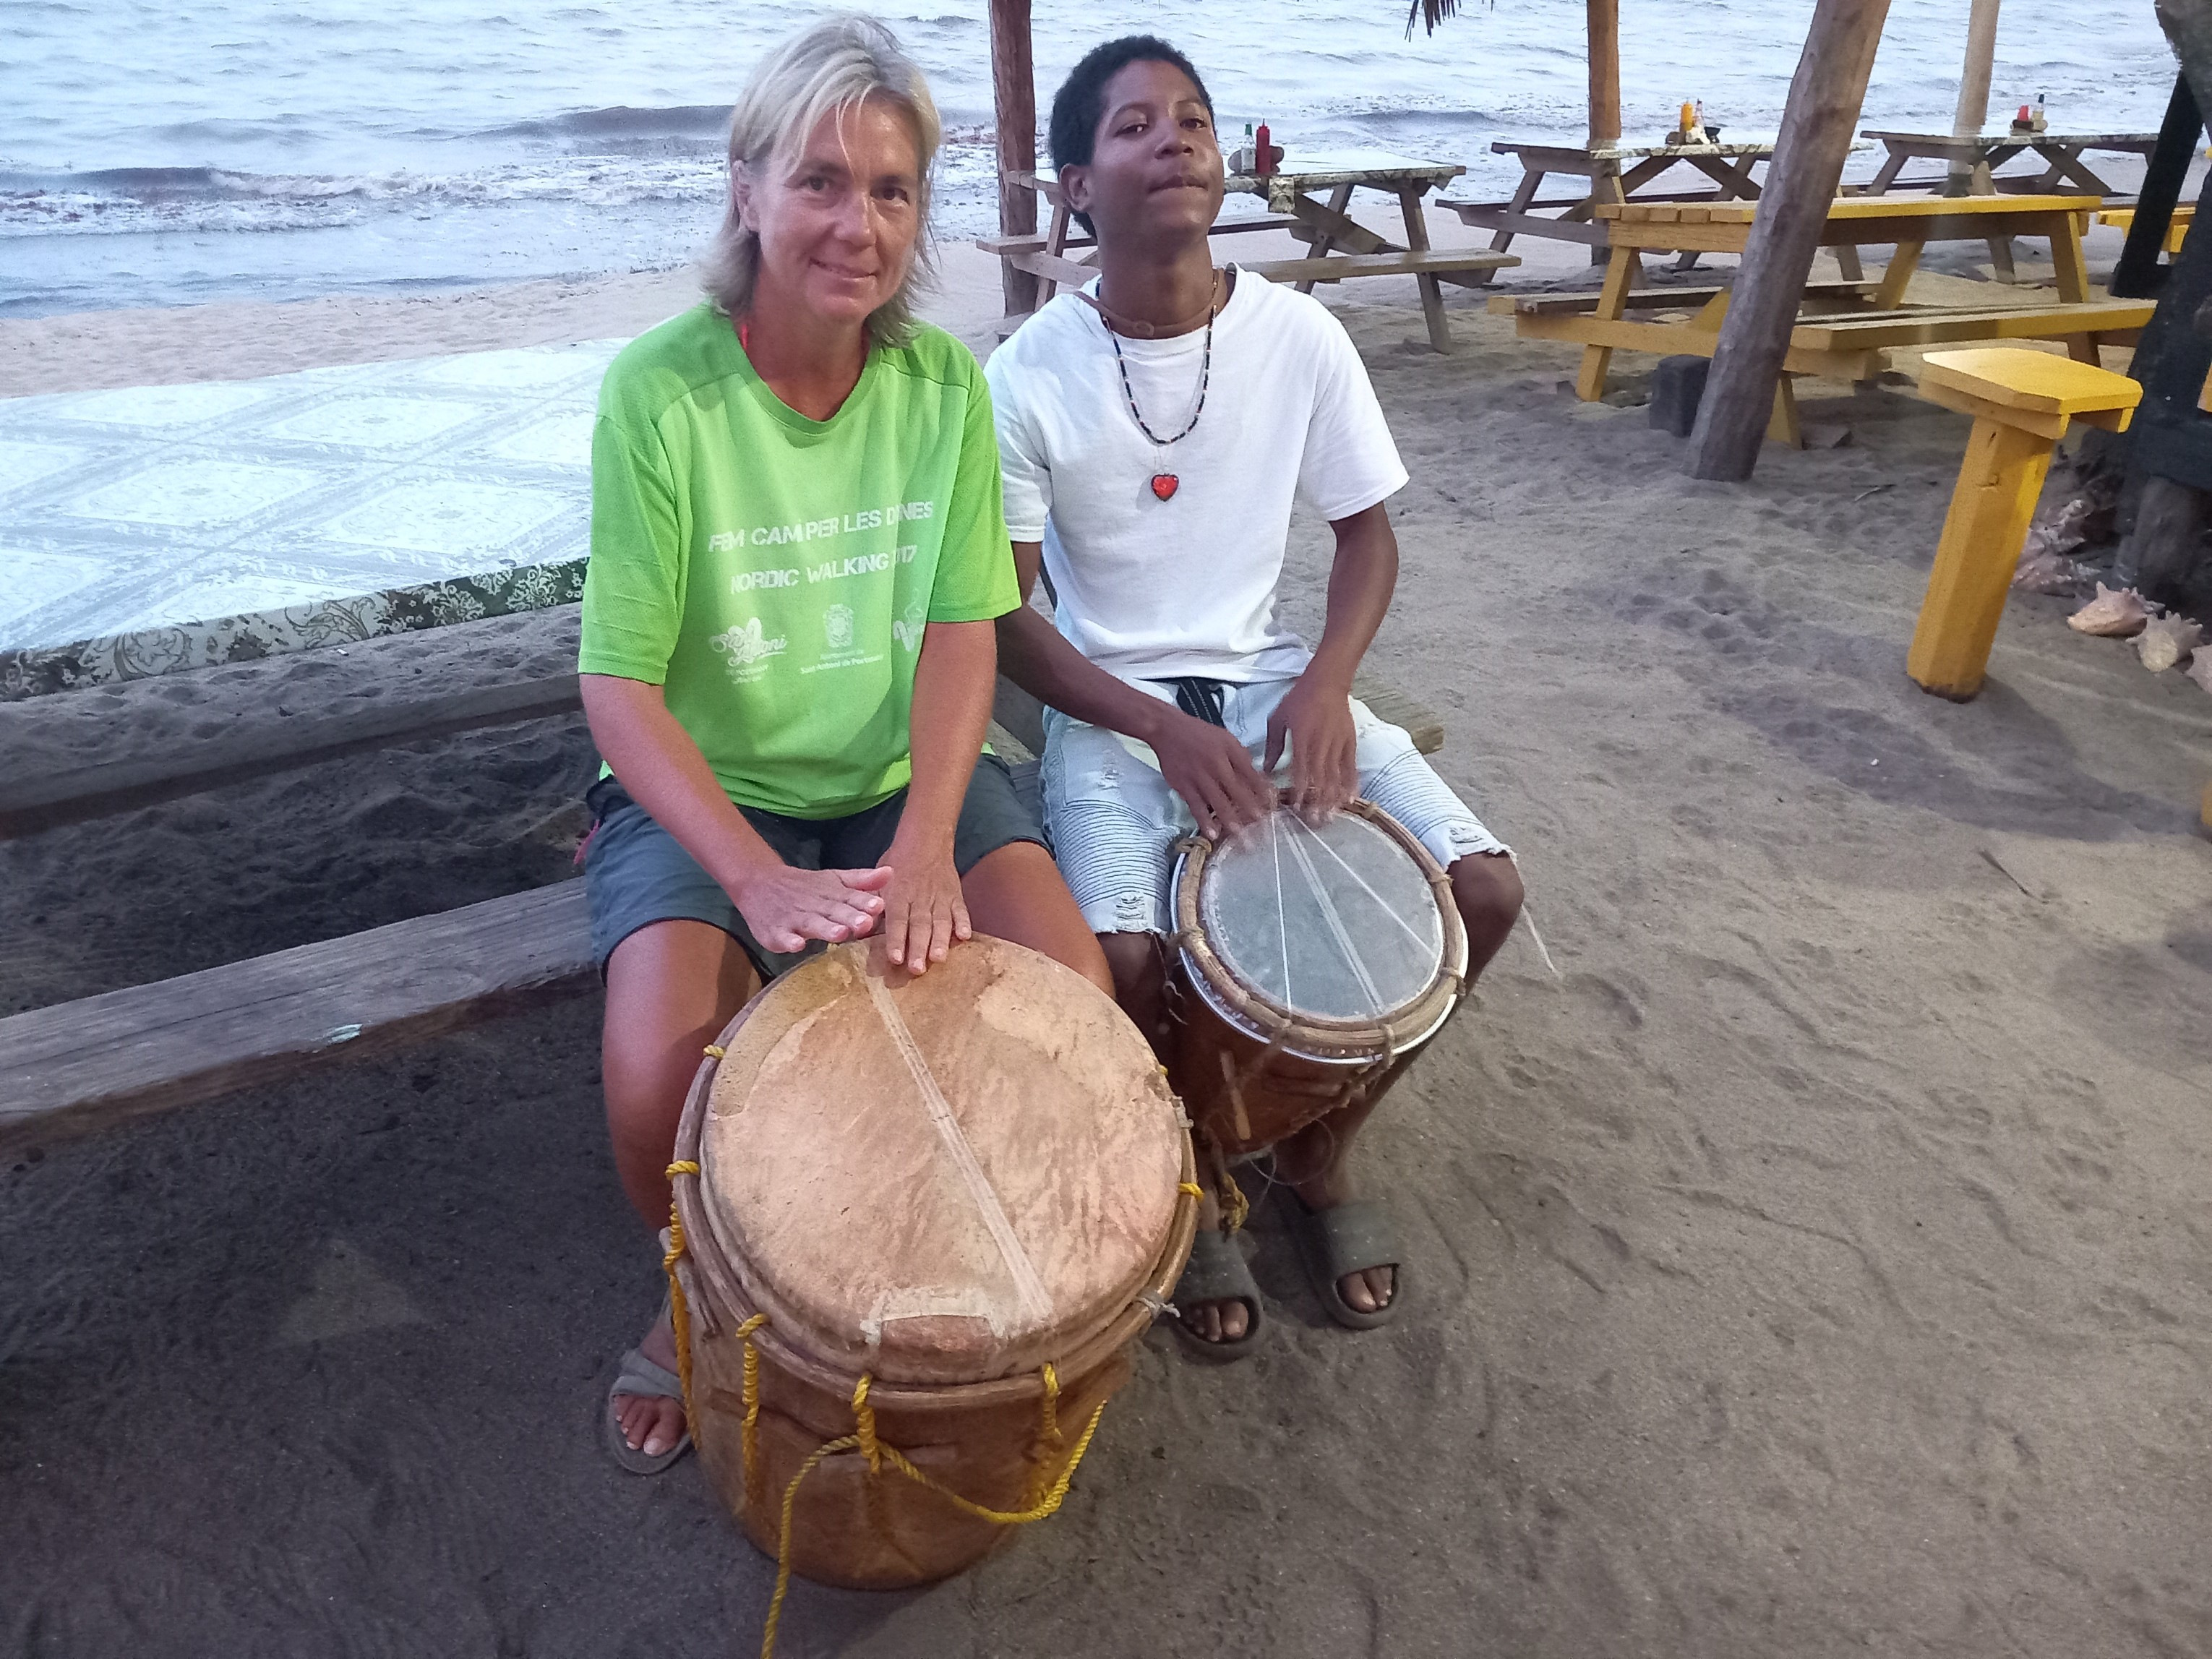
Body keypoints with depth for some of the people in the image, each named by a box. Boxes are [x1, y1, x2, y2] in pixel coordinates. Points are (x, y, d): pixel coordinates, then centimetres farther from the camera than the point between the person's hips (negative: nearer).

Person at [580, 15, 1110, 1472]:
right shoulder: (661, 390, -14)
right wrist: (758, 876, -29)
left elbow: (964, 631, -8)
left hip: (905, 773, 3)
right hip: (706, 792, -2)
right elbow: (621, 686, -16)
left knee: (1072, 996, -20)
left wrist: (927, 841, -23)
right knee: (661, 1087, -25)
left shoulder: (944, 380, -3)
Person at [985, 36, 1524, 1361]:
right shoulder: (1031, 379, -11)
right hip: (1110, 706, -3)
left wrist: (1326, 684, -14)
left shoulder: (1301, 337, -4)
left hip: (1272, 684, 3)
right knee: (1123, 958, -29)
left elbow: (1369, 533, 5)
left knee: (1484, 890, -13)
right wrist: (1160, 729, -21)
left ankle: (1321, 1149, 13)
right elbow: (1004, 615, -8)